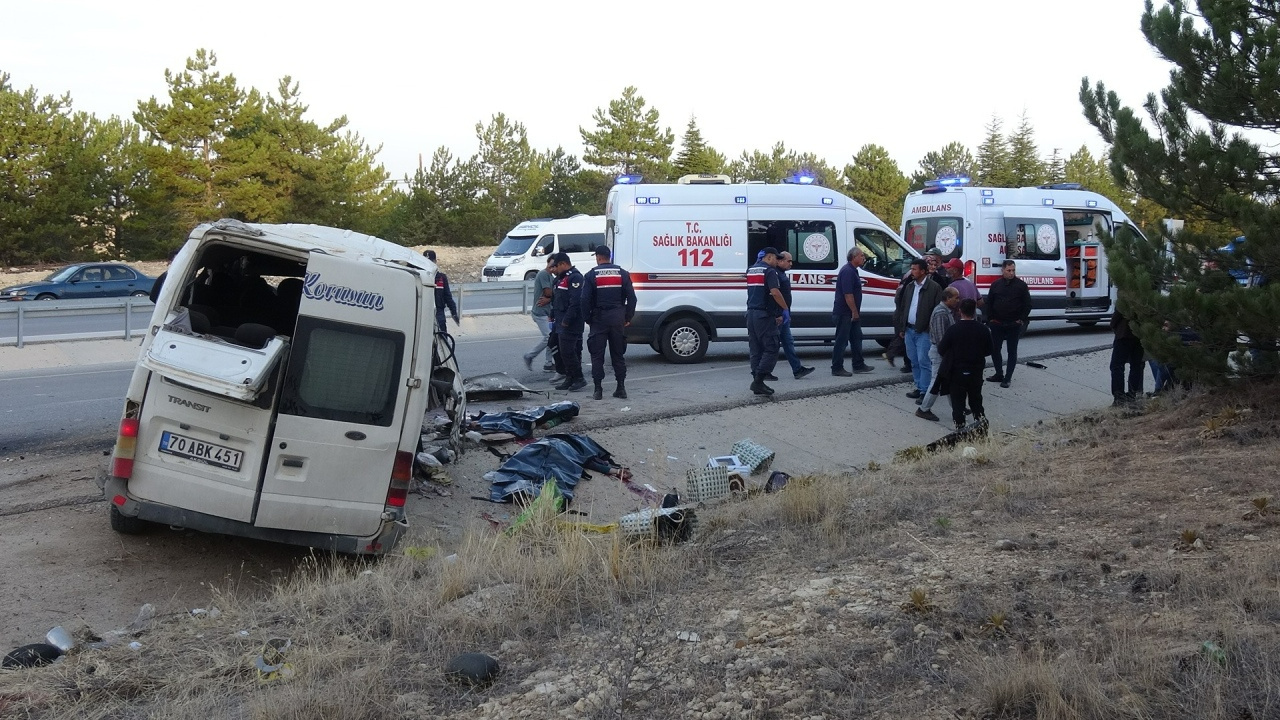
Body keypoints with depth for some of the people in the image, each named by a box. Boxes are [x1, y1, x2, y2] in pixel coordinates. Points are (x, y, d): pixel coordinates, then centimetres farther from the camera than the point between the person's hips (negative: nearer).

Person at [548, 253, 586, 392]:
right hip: (562, 323, 10)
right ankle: (570, 379, 17)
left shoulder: (575, 278, -14)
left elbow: (575, 302, -22)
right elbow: (555, 300, 27)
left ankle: (579, 378, -5)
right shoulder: (561, 278, 20)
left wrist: (566, 320, -23)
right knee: (565, 352, 11)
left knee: (568, 351, -12)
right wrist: (553, 316, 20)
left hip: (570, 325, -10)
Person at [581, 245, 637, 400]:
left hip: (599, 318, -3)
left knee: (597, 355, 2)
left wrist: (588, 318, 2)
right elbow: (631, 298, 1)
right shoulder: (622, 274, 4)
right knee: (618, 354, 10)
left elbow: (585, 299, -8)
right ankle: (621, 388, 8)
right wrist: (628, 318, 7)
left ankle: (598, 389, -1)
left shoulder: (591, 275, -3)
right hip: (618, 318, 3)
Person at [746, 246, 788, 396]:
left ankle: (757, 382, 10)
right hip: (764, 315, -8)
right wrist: (786, 309, -12)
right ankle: (758, 381, -14)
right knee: (771, 349, -5)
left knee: (756, 350, 11)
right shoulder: (769, 271, -9)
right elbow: (775, 292, -22)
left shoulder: (751, 270, 17)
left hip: (751, 314, 9)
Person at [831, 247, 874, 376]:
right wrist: (855, 312, -20)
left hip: (851, 313, 11)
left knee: (856, 338, 15)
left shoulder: (853, 271, 15)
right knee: (842, 340, -5)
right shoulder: (847, 271, -19)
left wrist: (856, 311, 20)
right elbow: (848, 294, -24)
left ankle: (858, 365, 24)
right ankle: (837, 368, 1)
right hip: (845, 312, -11)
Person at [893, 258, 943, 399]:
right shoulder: (909, 287, 12)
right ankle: (919, 386, 22)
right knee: (914, 361, 12)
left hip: (924, 331, -7)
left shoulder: (934, 288, -8)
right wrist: (901, 328, 14)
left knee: (923, 361, -6)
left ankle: (925, 391, -2)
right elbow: (902, 307, 17)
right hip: (909, 330, 7)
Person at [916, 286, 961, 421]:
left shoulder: (948, 311, 11)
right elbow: (940, 338, -24)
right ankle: (923, 409, 5)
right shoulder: (940, 313, -21)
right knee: (937, 382, -4)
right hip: (939, 352, -10)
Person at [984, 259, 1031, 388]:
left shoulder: (1021, 285, -2)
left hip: (1014, 325, -2)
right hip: (997, 324, 3)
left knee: (1012, 351, 3)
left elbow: (1028, 304, 1)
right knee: (994, 349, 7)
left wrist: (1022, 319, -6)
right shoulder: (996, 285, 4)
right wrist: (990, 318, 1)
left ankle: (1008, 378, 8)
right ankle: (999, 374, 21)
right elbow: (989, 303, 9)